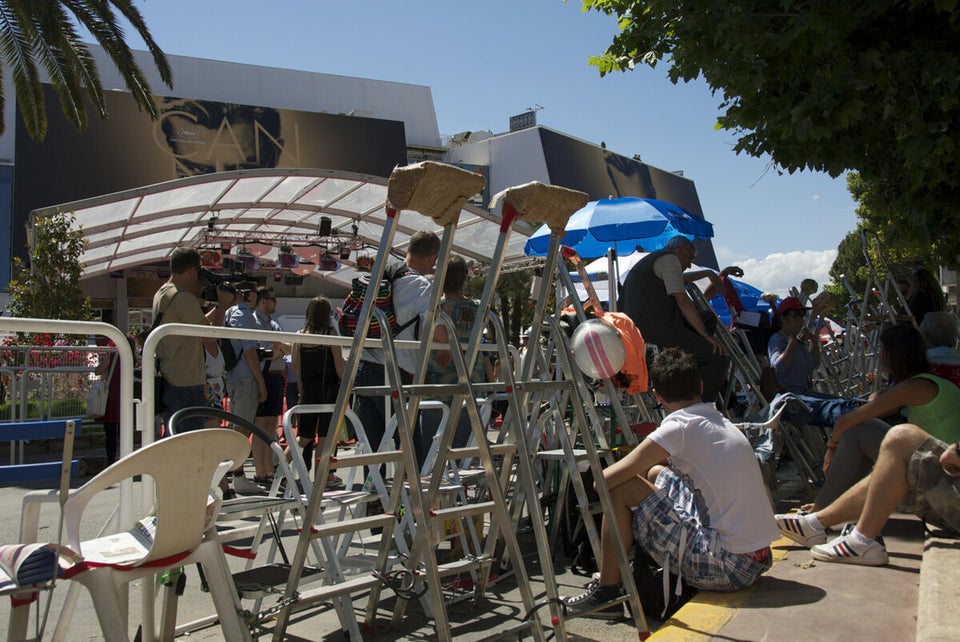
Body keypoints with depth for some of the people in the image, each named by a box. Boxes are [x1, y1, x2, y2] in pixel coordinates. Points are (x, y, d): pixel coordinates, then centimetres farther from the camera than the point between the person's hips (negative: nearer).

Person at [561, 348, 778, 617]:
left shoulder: (679, 427, -13)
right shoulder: (724, 423, 11)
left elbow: (604, 480, -14)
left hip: (726, 567, -8)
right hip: (757, 561, 9)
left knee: (620, 489, -6)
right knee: (656, 473, 18)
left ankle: (606, 591, 5)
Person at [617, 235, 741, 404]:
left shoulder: (648, 262, 27)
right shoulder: (670, 258, -2)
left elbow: (681, 279, 45)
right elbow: (682, 300, -11)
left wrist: (709, 273, 54)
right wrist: (706, 334, -6)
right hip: (659, 333, -10)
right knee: (718, 357, -4)